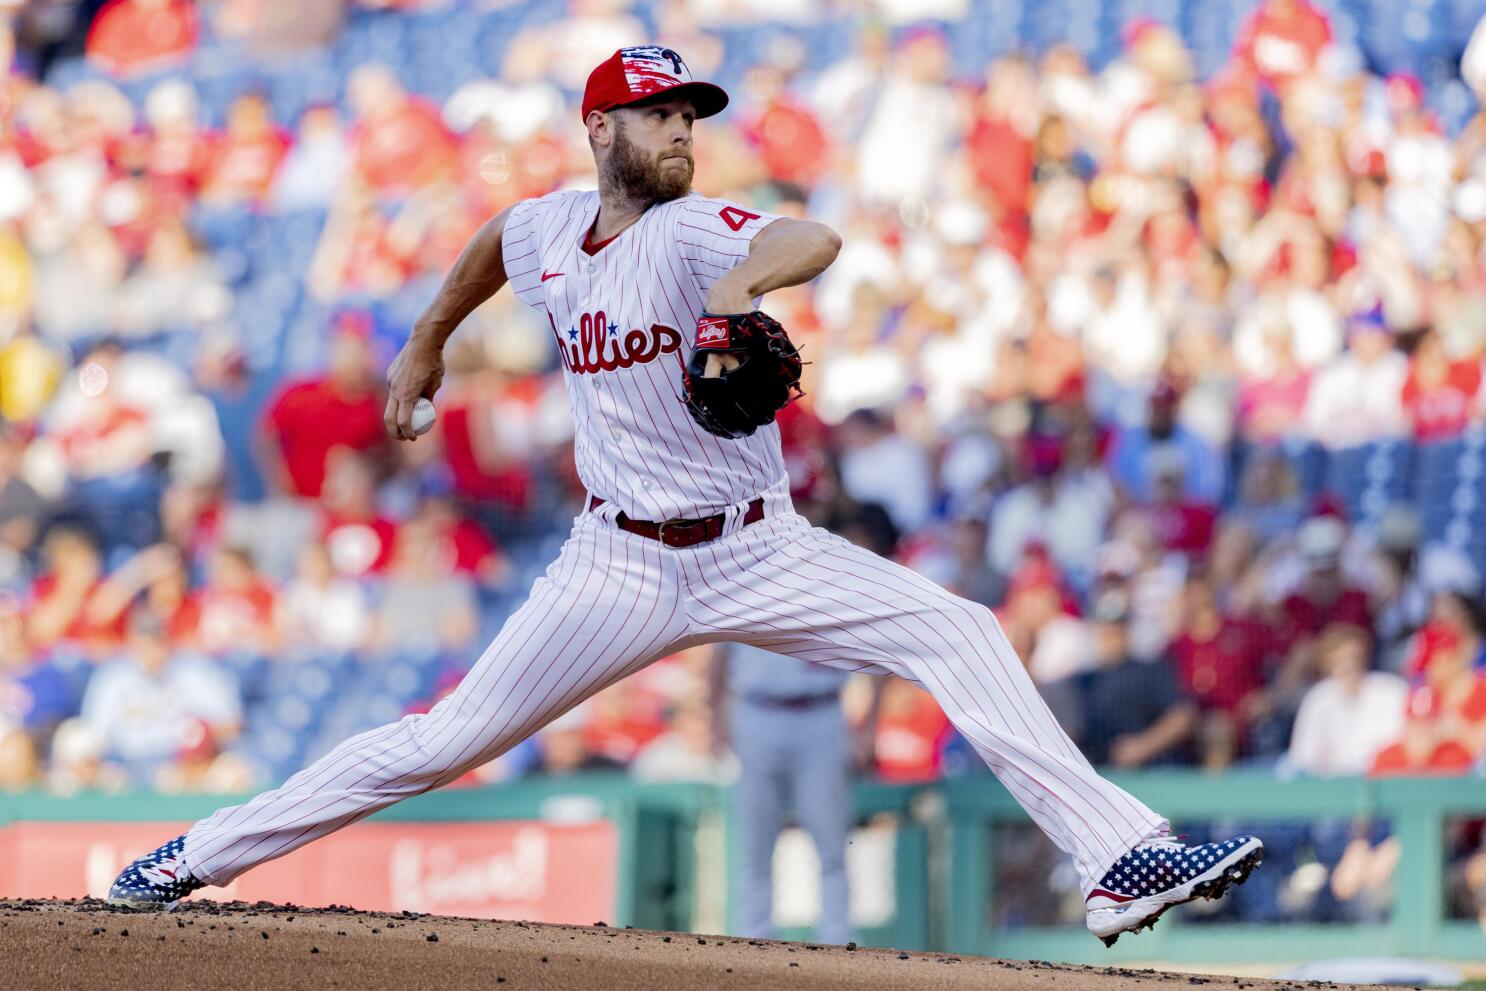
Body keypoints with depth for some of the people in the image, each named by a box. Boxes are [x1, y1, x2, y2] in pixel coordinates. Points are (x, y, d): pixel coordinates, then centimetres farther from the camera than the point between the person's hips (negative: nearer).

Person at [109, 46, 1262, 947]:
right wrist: (427, 342, 35)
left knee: (961, 634, -20)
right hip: (624, 568, 2)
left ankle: (1121, 858, -22)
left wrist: (747, 280, -59)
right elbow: (493, 242, 27)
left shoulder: (690, 232, -14)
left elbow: (814, 239, -38)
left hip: (764, 554, -2)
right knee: (444, 742, -3)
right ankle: (202, 856, 9)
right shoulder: (548, 232, -1)